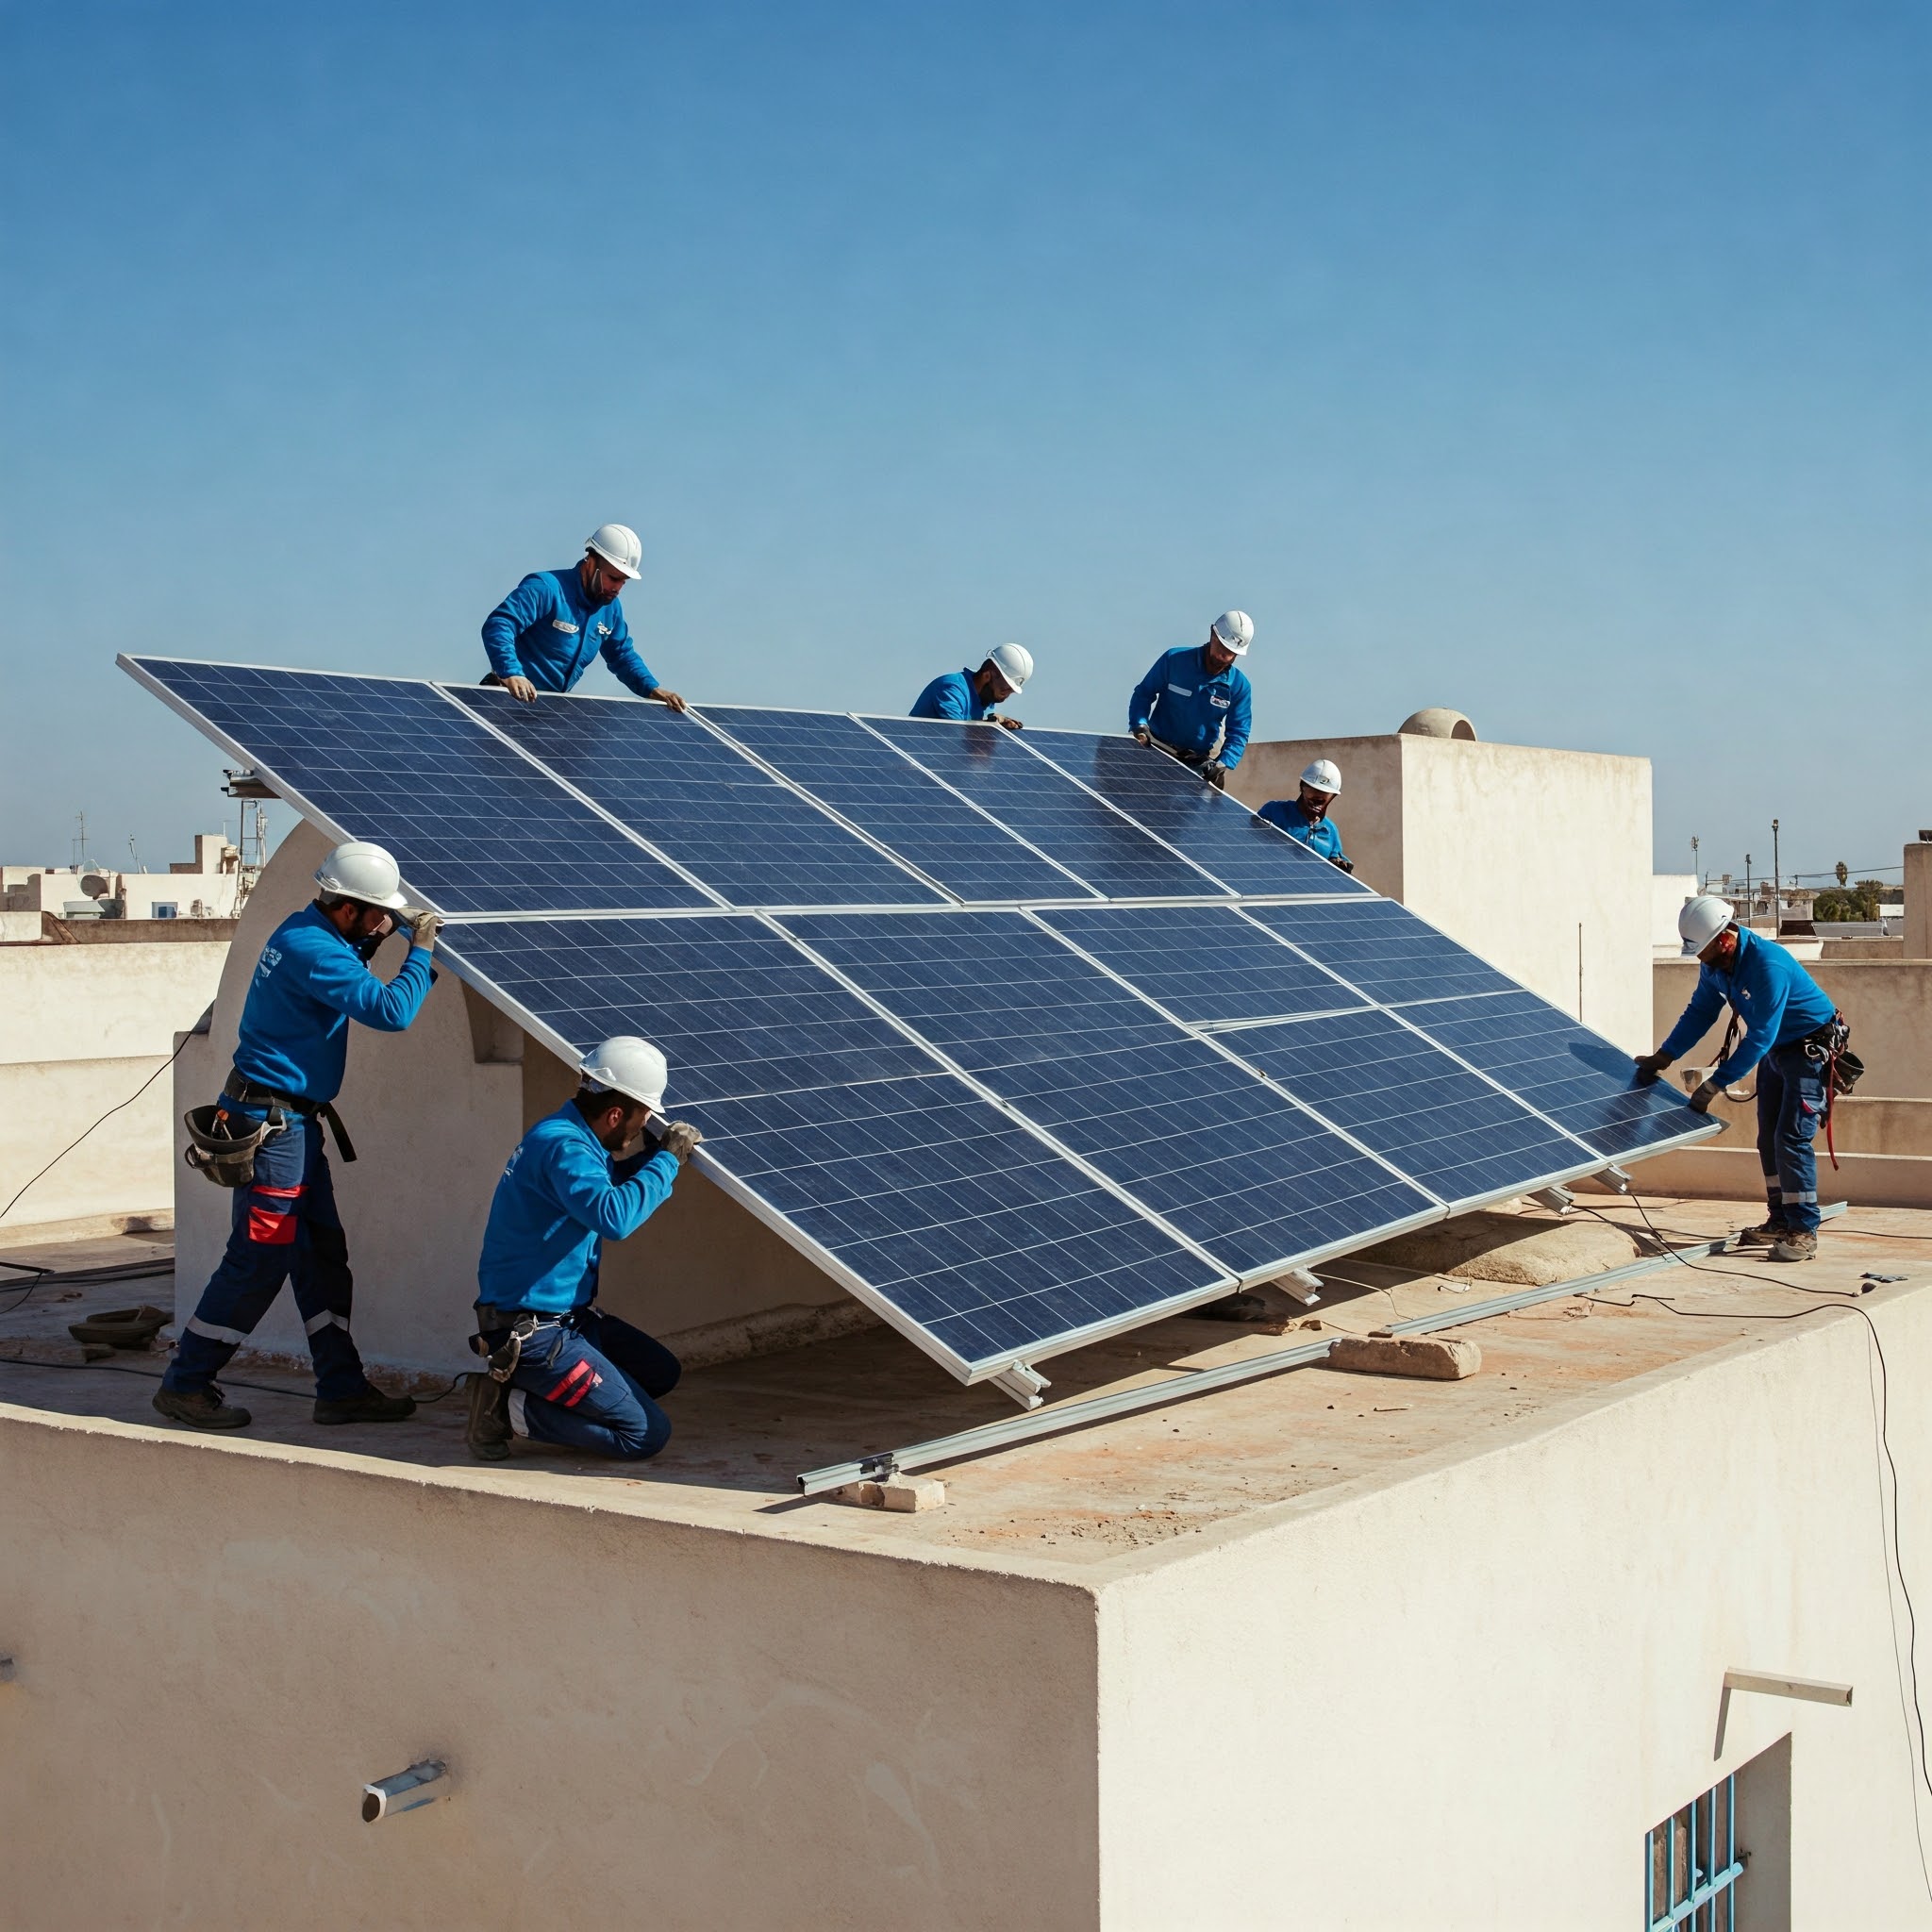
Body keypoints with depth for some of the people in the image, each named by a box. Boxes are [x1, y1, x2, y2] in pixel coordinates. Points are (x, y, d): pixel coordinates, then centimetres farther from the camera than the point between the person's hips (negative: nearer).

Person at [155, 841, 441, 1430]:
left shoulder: (305, 932, 10)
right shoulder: (312, 949, -20)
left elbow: (343, 975, 32)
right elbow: (391, 1011, -26)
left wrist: (377, 938, 15)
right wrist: (421, 950, -12)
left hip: (293, 1121, 11)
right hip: (272, 1123, -11)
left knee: (322, 1255, 11)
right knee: (258, 1259, -4)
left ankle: (342, 1388, 15)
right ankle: (185, 1385, 6)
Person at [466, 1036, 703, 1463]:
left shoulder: (569, 1134, 8)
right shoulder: (563, 1145, -23)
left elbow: (604, 1184, 28)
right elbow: (613, 1215, -38)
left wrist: (658, 1154, 12)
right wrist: (667, 1159, -25)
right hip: (532, 1329, -11)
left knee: (662, 1373, 23)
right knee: (647, 1434, -10)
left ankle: (533, 1393, 12)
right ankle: (509, 1409, -5)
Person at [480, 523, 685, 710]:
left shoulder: (611, 608, 9)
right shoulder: (546, 588, -17)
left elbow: (623, 655, 22)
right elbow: (497, 625, -27)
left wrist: (652, 689, 6)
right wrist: (511, 673, -43)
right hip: (514, 697, -7)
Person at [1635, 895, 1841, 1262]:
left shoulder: (1767, 966, -34)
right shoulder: (1714, 964, -7)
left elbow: (1759, 1037, -34)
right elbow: (1700, 1012, 5)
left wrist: (1715, 1084, -32)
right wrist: (1662, 1057, -3)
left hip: (1810, 1048, -9)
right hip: (1775, 1049, 9)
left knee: (1792, 1137, -15)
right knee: (1769, 1138, 11)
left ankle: (1804, 1231, -13)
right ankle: (1781, 1220, 21)